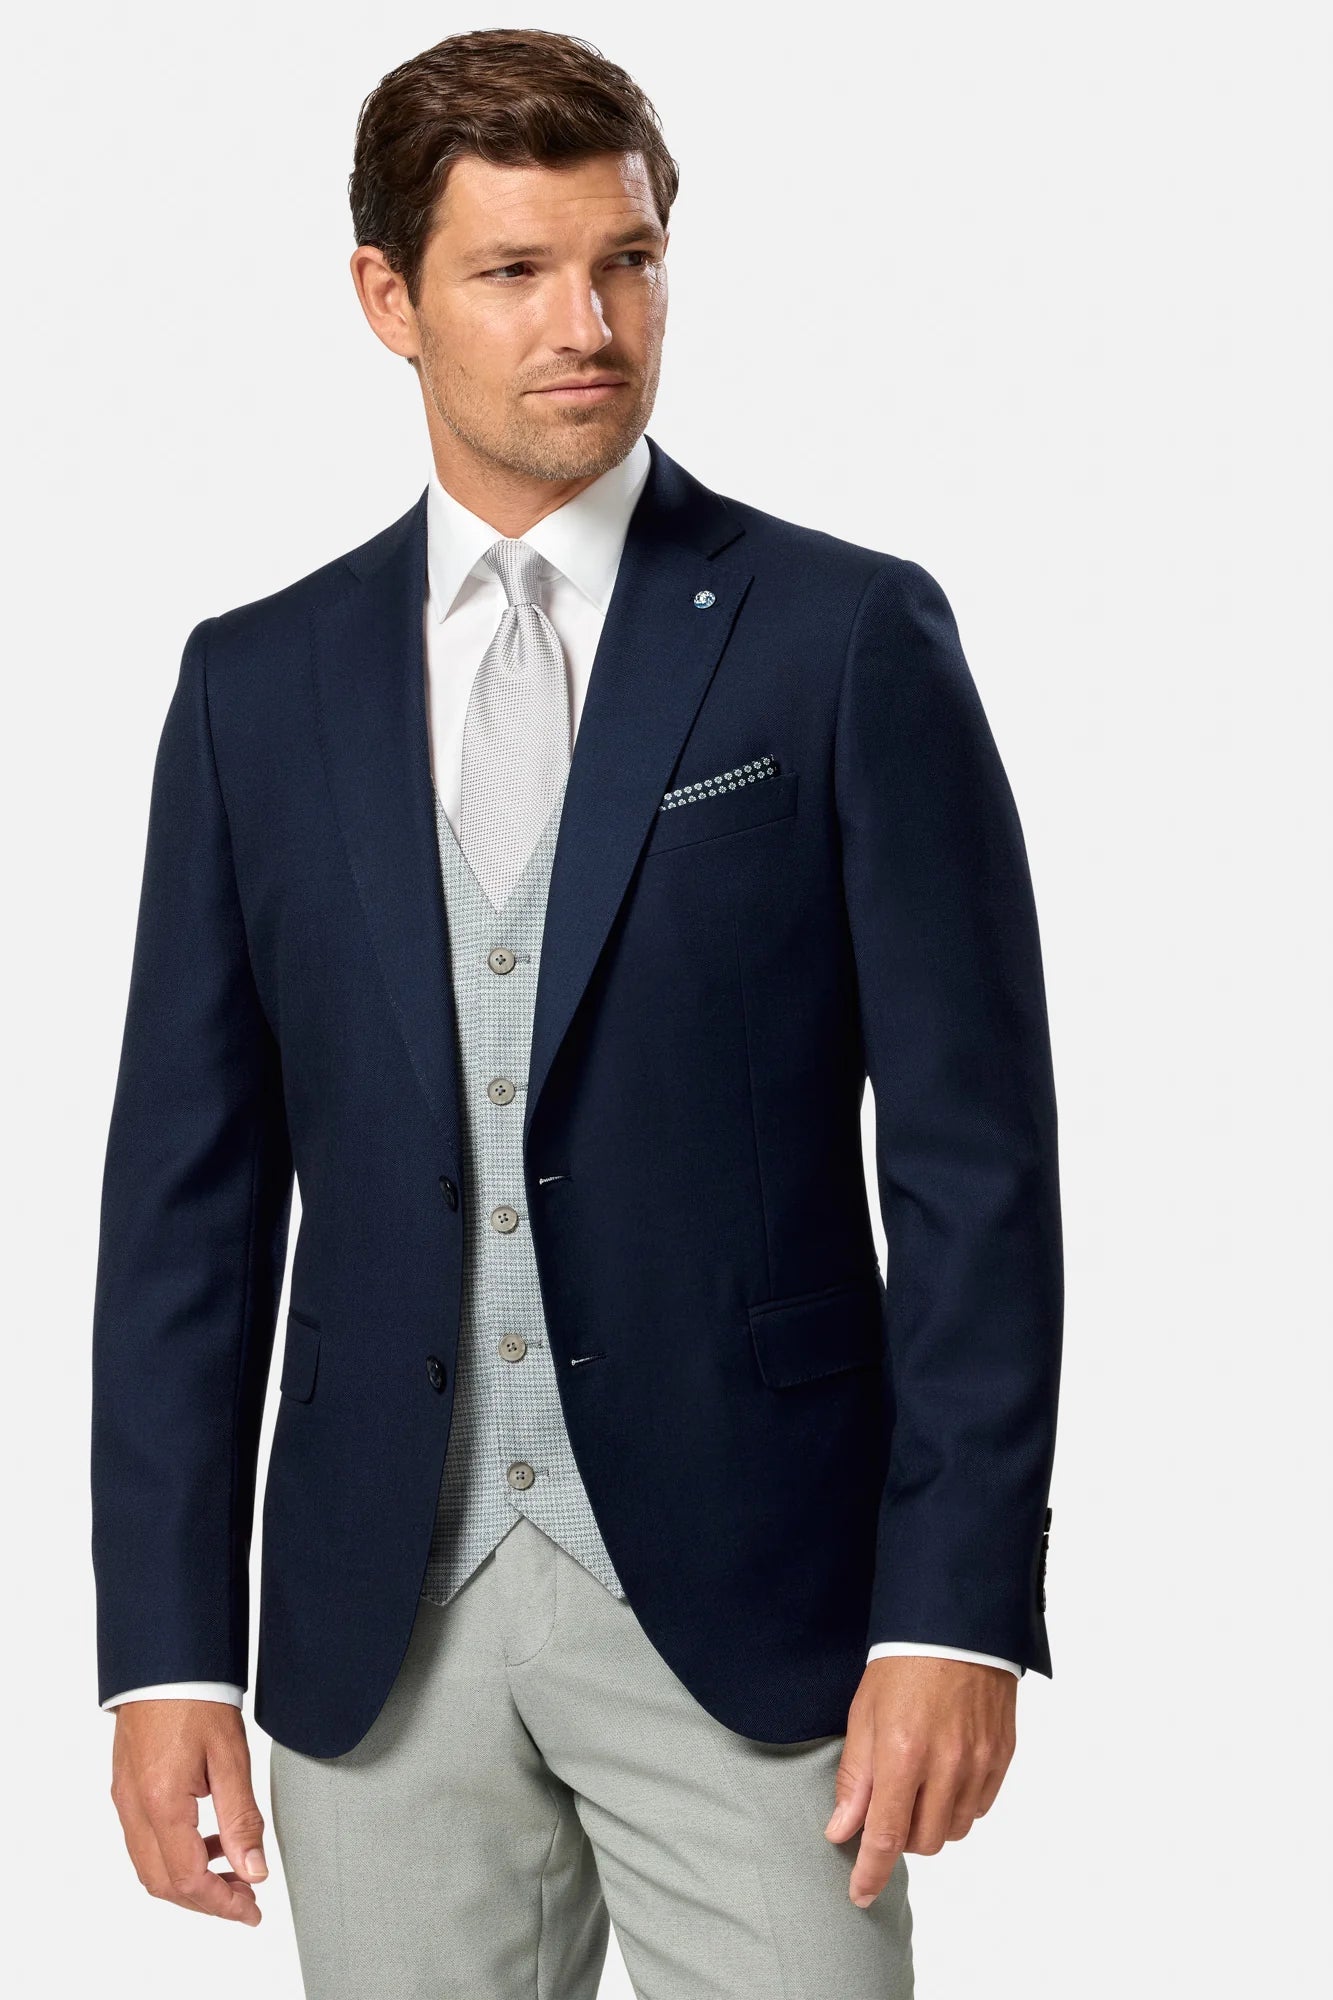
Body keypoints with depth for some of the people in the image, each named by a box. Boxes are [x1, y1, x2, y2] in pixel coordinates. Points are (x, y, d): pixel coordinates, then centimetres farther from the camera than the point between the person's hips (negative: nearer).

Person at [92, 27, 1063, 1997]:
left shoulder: (848, 638, 0)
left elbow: (972, 1149, -3)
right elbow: (189, 1192, 7)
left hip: (748, 1604, -2)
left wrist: (958, 1608, -10)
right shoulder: (258, 686, 8)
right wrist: (168, 1651, 1)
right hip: (384, 1615, 3)